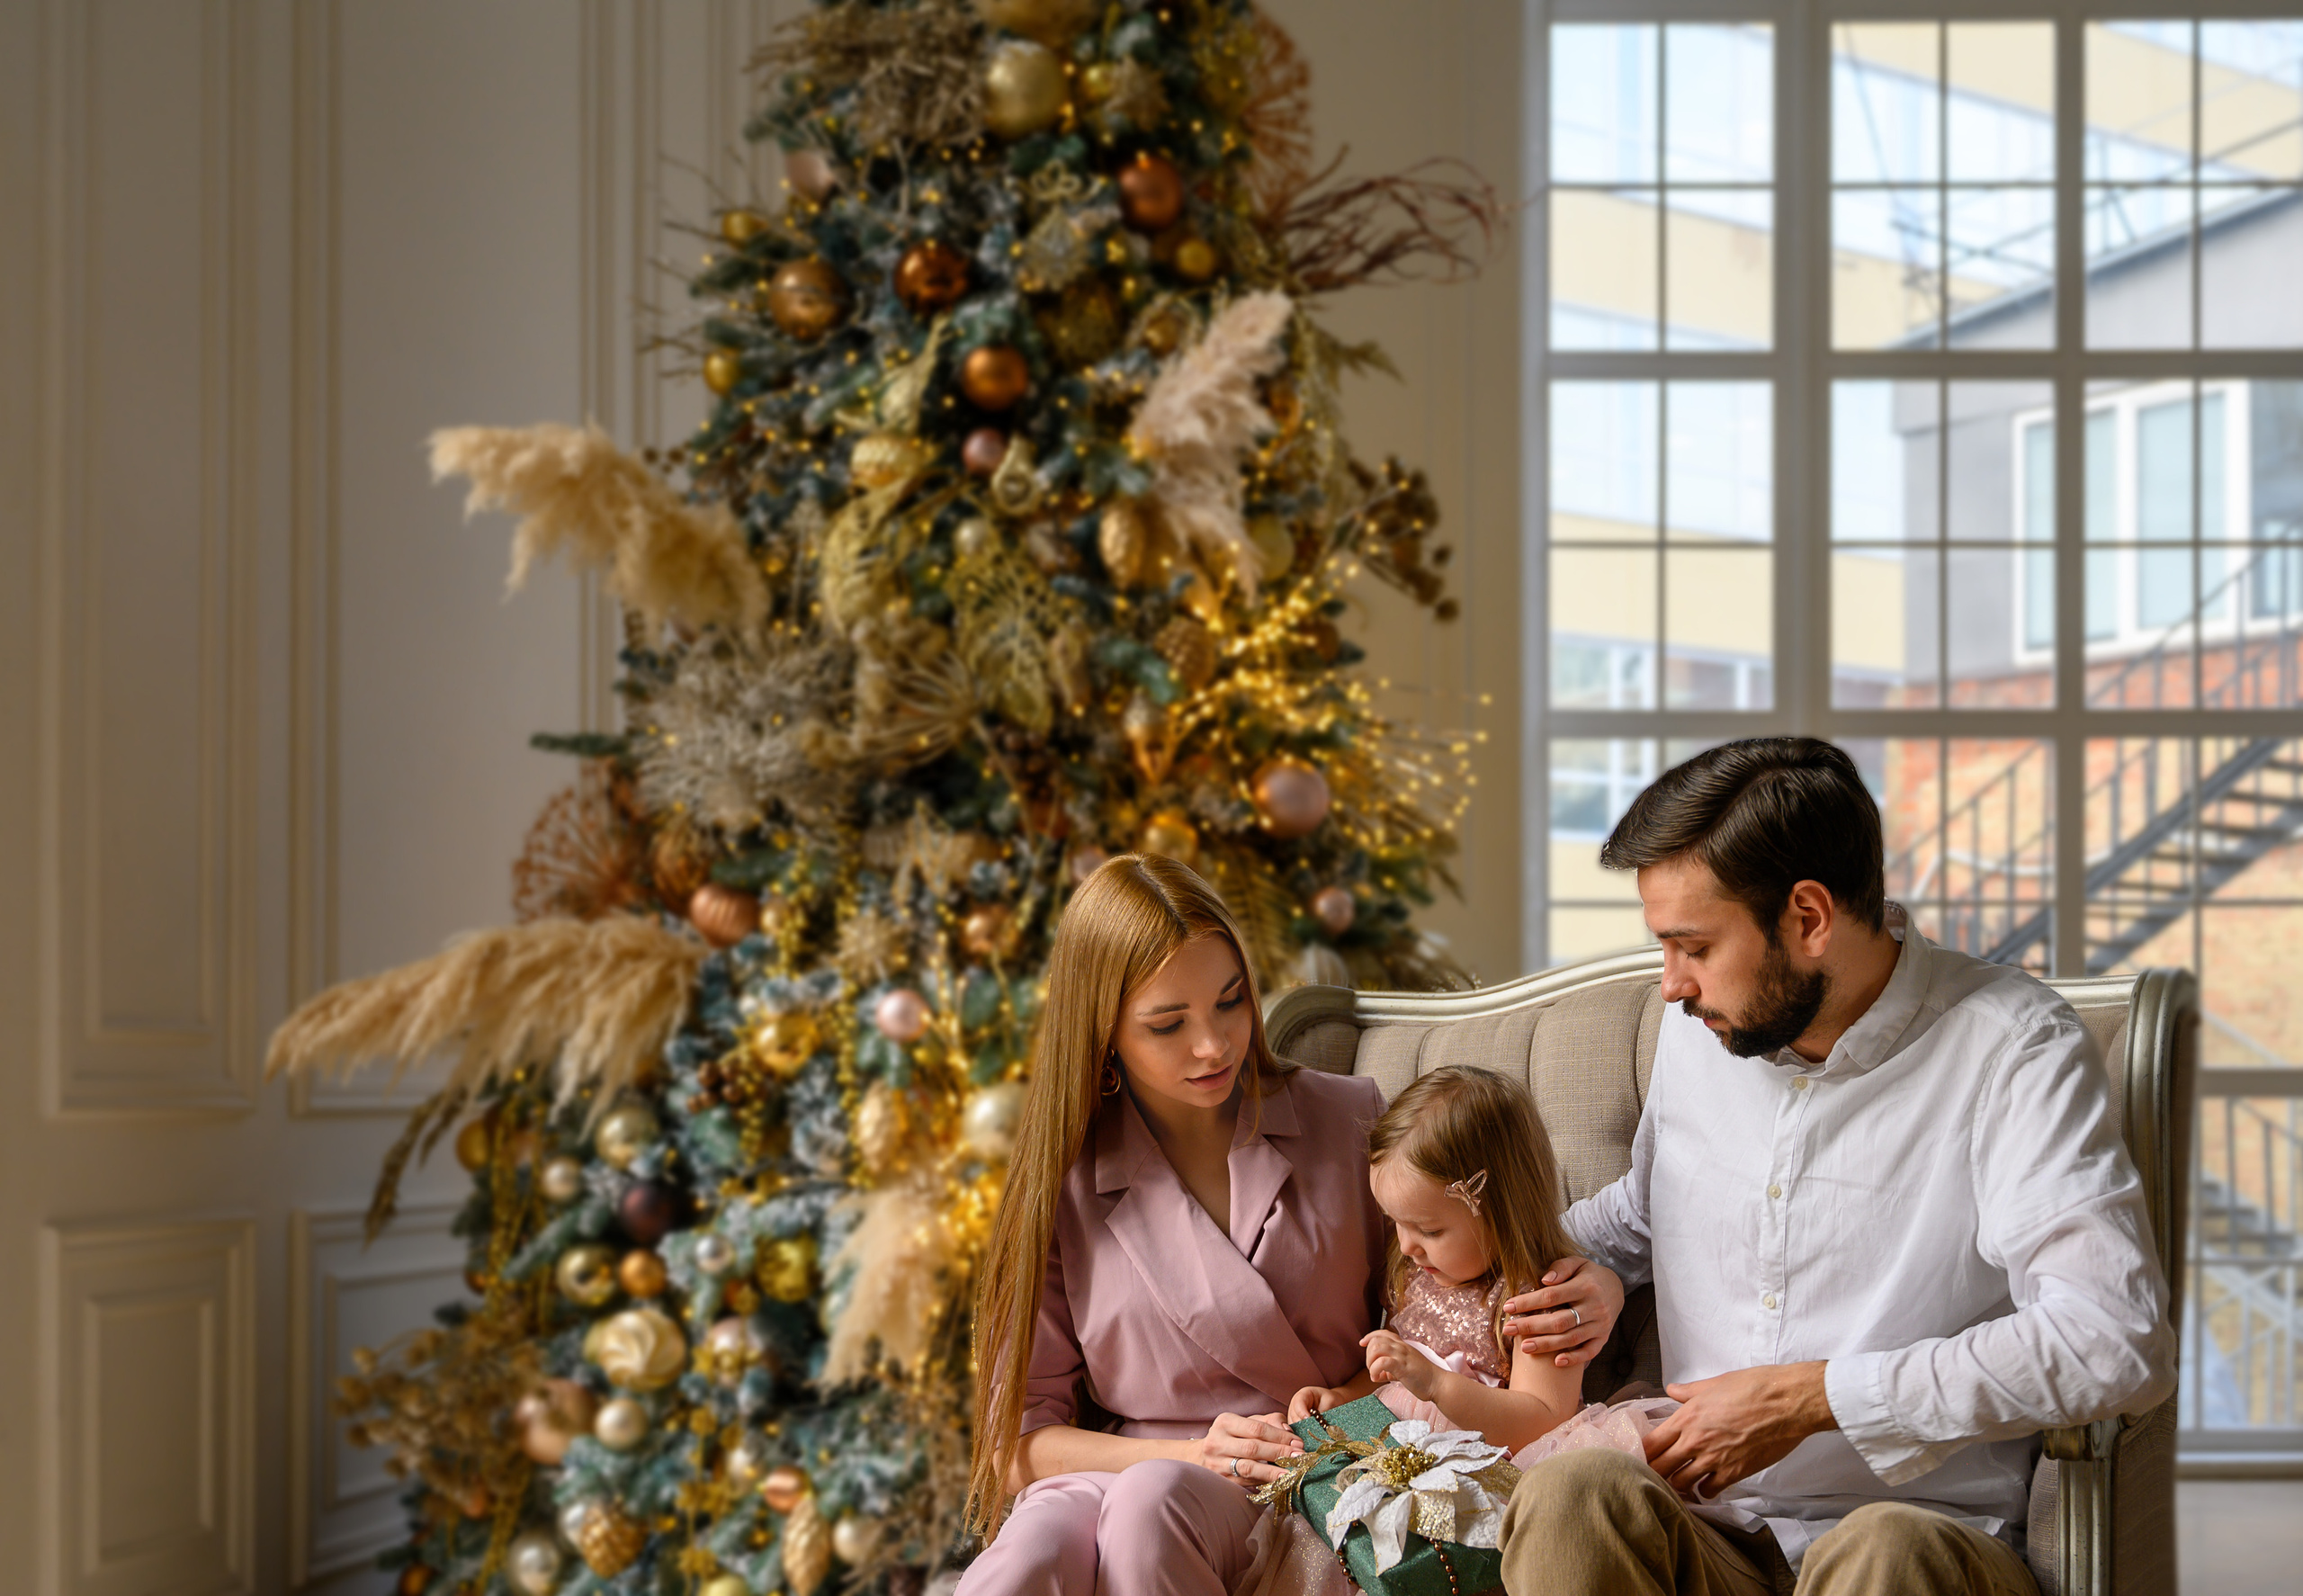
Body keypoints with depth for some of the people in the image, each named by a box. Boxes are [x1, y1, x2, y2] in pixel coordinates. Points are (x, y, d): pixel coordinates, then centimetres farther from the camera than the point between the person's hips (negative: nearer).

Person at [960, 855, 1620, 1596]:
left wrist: (1586, 1292, -7)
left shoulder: (1348, 1122, 8)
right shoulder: (1063, 1185, 6)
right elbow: (1017, 1439, 4)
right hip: (1115, 1474, 0)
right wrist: (1193, 1455, -12)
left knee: (1155, 1498, -36)